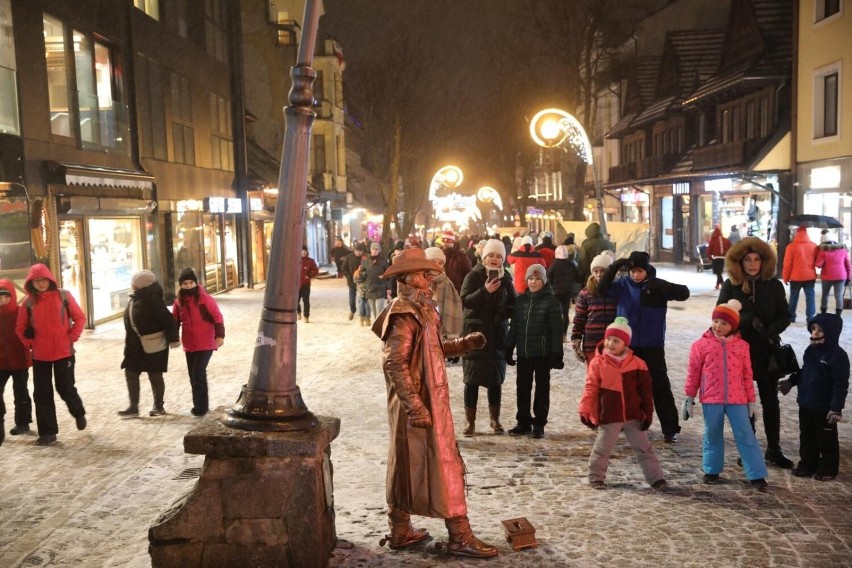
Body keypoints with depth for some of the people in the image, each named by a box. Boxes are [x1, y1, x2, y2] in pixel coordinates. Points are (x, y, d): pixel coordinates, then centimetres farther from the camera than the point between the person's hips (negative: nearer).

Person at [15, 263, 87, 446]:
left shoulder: (63, 296, -5)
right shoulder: (29, 302, 0)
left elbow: (80, 318, -1)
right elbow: (20, 328, 10)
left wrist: (72, 338, -7)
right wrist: (29, 344, 0)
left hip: (63, 352, -2)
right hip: (40, 355, 2)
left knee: (65, 388, 5)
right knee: (42, 393, 4)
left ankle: (79, 413, 35)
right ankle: (47, 432, 13)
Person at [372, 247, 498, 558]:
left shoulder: (419, 309, 13)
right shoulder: (404, 314, -18)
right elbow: (394, 363, -24)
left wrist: (465, 343, 7)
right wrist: (415, 406, -27)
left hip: (428, 400, 10)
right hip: (419, 403, -10)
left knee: (406, 466, 15)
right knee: (443, 465, -2)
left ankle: (400, 530, 26)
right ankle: (460, 536, 7)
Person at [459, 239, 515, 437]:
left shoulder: (505, 279, 6)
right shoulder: (473, 276, -3)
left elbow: (514, 306, 10)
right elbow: (465, 300, -16)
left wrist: (503, 312, -10)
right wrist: (485, 291, -29)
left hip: (497, 335, 3)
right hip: (475, 332, -3)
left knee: (496, 378, 8)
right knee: (472, 379, 0)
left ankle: (495, 420, 21)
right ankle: (470, 422, 8)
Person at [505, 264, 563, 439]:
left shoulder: (551, 301, -5)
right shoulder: (520, 300, 7)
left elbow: (556, 329, -8)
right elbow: (514, 326, 11)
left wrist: (556, 354, -12)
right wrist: (508, 348, 7)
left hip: (543, 353, -4)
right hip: (523, 353, 4)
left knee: (542, 388, 7)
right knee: (523, 387, 9)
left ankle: (539, 424, 14)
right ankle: (523, 422, 20)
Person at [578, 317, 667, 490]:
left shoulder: (637, 364, -3)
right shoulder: (598, 363, -8)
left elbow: (645, 390, 2)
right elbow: (590, 388, -8)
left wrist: (648, 413, 1)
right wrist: (584, 410, -14)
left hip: (634, 417, 2)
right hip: (608, 417, -1)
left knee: (644, 448, 10)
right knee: (601, 449, 9)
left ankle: (656, 478, 19)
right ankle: (596, 477, 26)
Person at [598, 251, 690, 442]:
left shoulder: (657, 285, -4)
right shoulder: (623, 285, -1)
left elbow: (684, 293, -14)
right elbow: (603, 289, -15)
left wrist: (661, 287, -31)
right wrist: (614, 267, -27)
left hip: (653, 346, -2)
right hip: (627, 345, 2)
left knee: (660, 387, 0)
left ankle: (670, 429, 7)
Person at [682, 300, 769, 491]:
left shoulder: (741, 346, 3)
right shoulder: (701, 344, -1)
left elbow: (747, 375, 8)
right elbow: (693, 373, 2)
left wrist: (751, 400, 9)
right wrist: (689, 398, 1)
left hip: (737, 399, 1)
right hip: (711, 399, 0)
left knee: (746, 436, 2)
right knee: (712, 435, 12)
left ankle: (756, 475, 8)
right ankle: (712, 470, 27)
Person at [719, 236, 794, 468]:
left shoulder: (774, 285, 0)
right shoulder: (730, 286, -3)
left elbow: (785, 316, 1)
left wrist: (771, 330, -19)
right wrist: (749, 321, -25)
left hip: (767, 351, 1)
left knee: (770, 400, 8)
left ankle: (773, 449, 18)